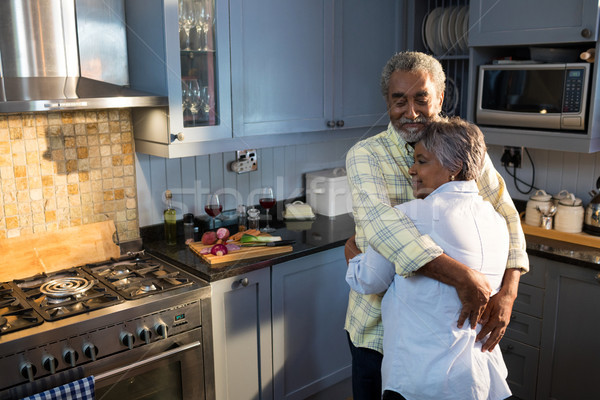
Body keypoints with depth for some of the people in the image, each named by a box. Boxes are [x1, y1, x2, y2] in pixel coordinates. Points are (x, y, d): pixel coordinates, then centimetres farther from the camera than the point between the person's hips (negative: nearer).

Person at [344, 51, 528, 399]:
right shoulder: (365, 155, -13)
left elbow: (507, 220, 0)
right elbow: (380, 224, -29)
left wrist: (508, 292, -16)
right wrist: (463, 276, -36)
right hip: (379, 325, -2)